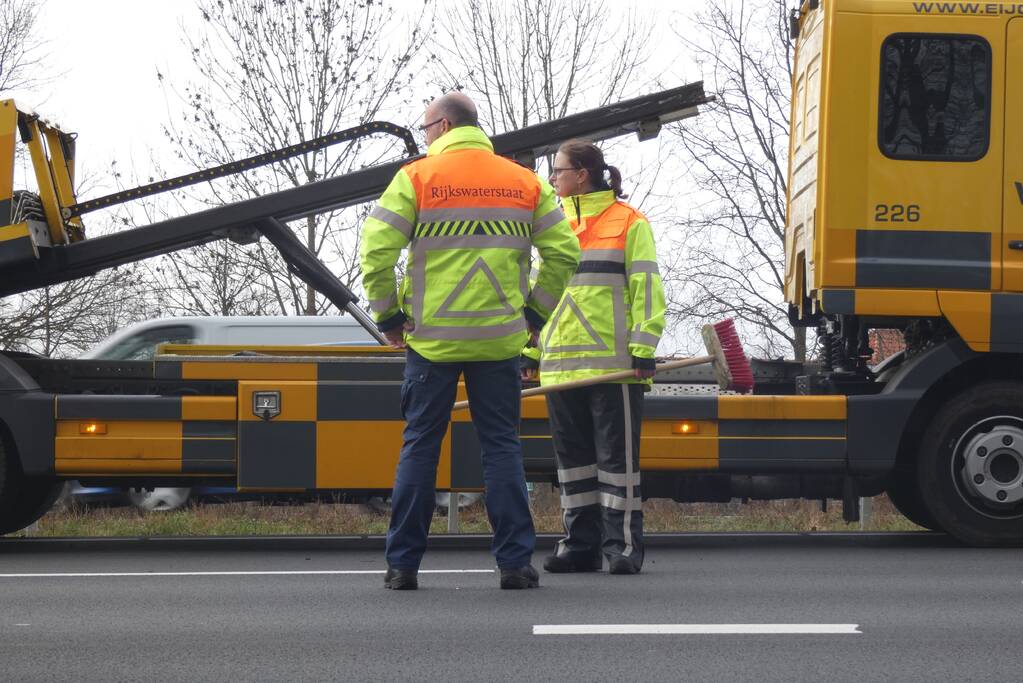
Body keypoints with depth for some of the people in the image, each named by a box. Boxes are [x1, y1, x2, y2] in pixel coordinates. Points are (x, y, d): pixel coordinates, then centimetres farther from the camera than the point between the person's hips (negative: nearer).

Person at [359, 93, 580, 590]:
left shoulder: (416, 178, -2)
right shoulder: (525, 182, 7)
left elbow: (376, 252, -8)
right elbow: (563, 252, 5)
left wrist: (388, 316, 4)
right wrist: (535, 312, 14)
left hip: (431, 339, -2)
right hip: (500, 339, 2)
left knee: (420, 446, 6)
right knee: (502, 446, 6)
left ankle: (403, 563, 9)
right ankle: (515, 562, 3)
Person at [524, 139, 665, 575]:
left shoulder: (629, 222, 0)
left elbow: (646, 288, -5)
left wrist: (643, 350, -12)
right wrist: (529, 351, 14)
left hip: (613, 362, -6)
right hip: (561, 363, 6)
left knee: (617, 454, -3)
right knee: (573, 455, 8)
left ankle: (623, 543, 2)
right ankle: (581, 543, 15)